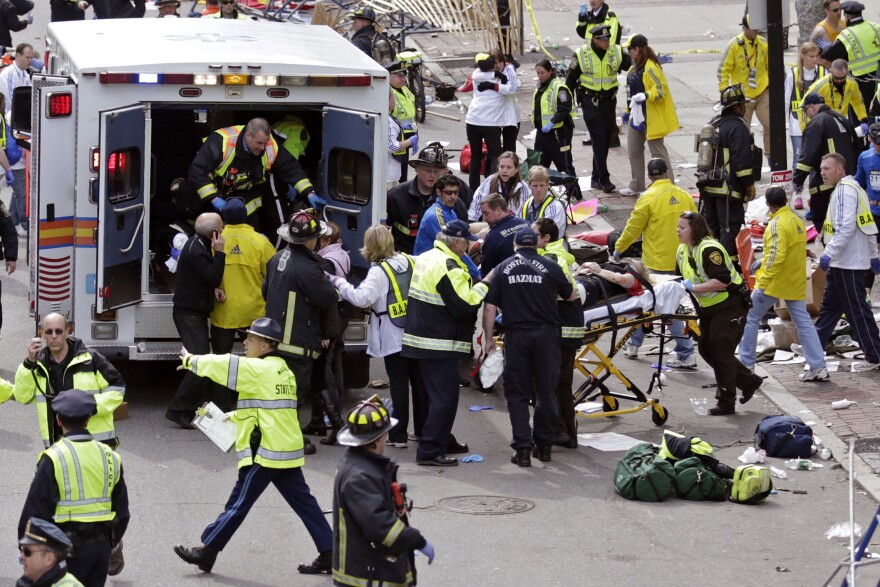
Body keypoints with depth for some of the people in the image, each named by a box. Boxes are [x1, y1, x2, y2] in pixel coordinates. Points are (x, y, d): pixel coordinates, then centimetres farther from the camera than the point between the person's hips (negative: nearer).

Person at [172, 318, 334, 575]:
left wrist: (191, 360, 1)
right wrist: (236, 415, 21)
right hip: (287, 450, 9)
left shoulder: (260, 369, -12)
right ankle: (328, 553, 7)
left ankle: (207, 551, 6)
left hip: (265, 452, -9)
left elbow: (223, 366, -13)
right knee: (303, 502, 8)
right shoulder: (282, 370, 16)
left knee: (239, 503, -1)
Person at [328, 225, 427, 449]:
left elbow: (362, 298, -27)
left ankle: (398, 435, 3)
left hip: (393, 338, -6)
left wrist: (340, 283, -16)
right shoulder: (410, 261, 3)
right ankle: (422, 429, 24)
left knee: (398, 383, 0)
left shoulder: (378, 271, -16)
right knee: (419, 380, 14)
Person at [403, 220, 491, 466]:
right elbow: (464, 305, -23)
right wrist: (484, 285, -10)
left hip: (421, 339, 10)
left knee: (438, 393, 22)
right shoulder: (448, 267, -20)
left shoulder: (425, 258, 12)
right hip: (441, 343, -10)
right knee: (445, 397, -8)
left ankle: (443, 440, 34)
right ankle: (430, 451, -11)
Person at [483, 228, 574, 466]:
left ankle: (523, 449, -2)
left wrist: (488, 338, 8)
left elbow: (490, 307, -1)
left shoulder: (503, 268, 3)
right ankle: (544, 445, 17)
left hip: (516, 334, 0)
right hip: (546, 333, 0)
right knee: (546, 391, 12)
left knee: (517, 393, 5)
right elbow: (571, 295, 13)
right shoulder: (550, 267, 1)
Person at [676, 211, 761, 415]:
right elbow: (681, 277, 18)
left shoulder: (709, 249, -24)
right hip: (708, 307, 10)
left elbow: (722, 280, -32)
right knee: (706, 349, 10)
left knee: (721, 352, -8)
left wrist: (694, 288, -33)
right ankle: (749, 381, 22)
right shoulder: (682, 251, 6)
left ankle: (726, 402, 2)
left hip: (729, 305, -10)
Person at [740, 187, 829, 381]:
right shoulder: (797, 221, 8)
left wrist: (762, 284, -25)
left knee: (750, 318, 6)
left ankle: (746, 364, 9)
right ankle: (818, 367, 2)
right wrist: (762, 261, 24)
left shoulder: (777, 224, -17)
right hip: (796, 283, 7)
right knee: (803, 322, 7)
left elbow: (776, 257, -24)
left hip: (775, 283, -7)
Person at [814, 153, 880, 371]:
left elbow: (846, 227, -26)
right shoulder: (852, 188, 16)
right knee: (829, 305, 16)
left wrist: (829, 253, -26)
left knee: (857, 310, -5)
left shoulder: (845, 190, -16)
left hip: (848, 263, -11)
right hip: (841, 263, 11)